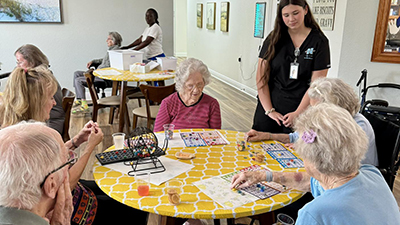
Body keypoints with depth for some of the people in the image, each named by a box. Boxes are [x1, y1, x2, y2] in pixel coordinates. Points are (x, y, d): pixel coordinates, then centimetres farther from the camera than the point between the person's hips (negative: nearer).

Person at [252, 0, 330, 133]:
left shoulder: (319, 41, -3)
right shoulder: (274, 39, 3)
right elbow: (261, 77, -2)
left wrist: (297, 113, -13)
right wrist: (269, 110, -8)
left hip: (301, 109, -2)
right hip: (268, 106, 2)